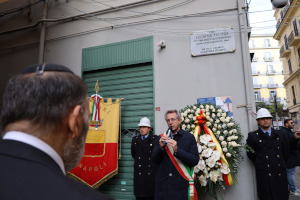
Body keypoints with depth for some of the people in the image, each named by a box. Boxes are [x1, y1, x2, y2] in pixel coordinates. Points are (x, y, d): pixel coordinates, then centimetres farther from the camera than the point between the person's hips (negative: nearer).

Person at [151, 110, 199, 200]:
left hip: (181, 186, -2)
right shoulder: (162, 137, 5)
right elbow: (155, 160, 3)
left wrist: (177, 150, -21)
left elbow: (195, 160, -10)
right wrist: (161, 147, -15)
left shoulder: (189, 137, -3)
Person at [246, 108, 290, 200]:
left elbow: (286, 151, 18)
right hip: (264, 174, -3)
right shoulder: (253, 136, -3)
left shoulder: (279, 135, 9)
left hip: (280, 173, 4)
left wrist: (282, 163, 14)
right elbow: (250, 153, 1)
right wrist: (259, 165, 2)